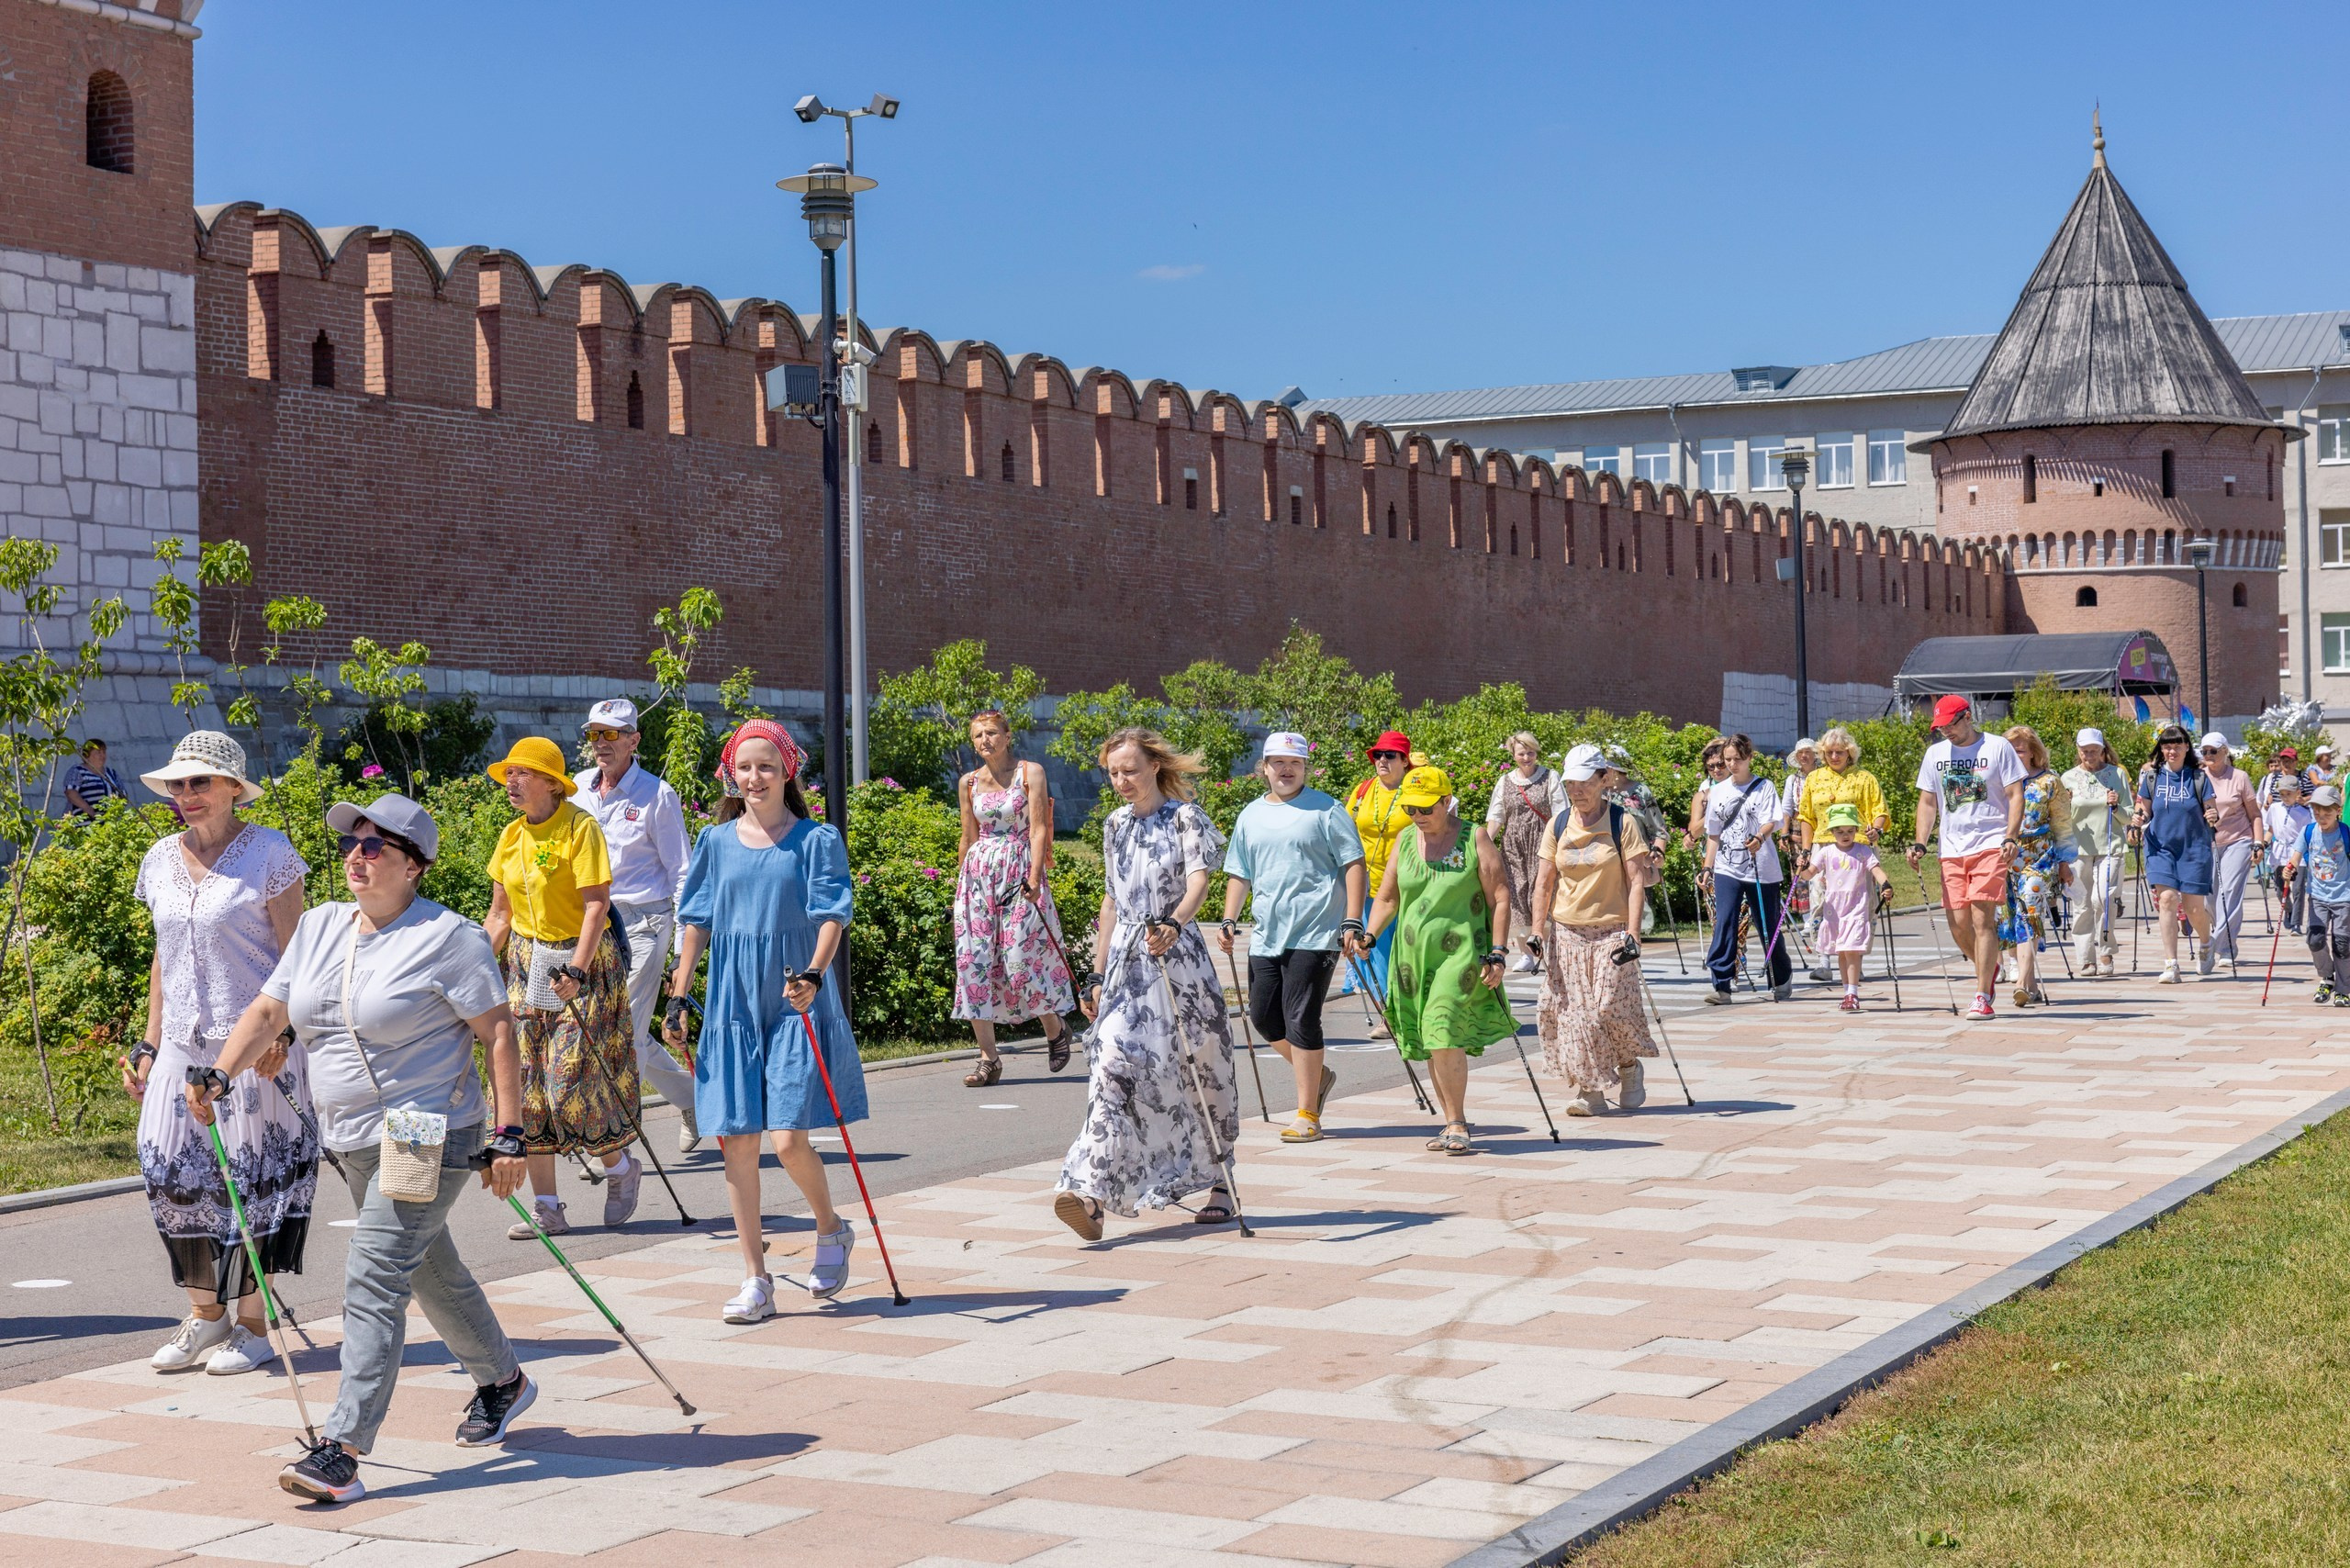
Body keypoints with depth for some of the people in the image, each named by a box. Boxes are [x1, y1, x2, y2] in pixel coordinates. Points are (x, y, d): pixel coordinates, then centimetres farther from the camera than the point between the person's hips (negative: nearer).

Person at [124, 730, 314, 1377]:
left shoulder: (268, 852, -6)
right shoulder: (161, 860, 10)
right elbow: (163, 958, 17)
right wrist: (149, 1044, 13)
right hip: (183, 1044, 6)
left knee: (248, 1177, -2)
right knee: (175, 1173, 4)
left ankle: (253, 1325, 9)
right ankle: (205, 1316, 17)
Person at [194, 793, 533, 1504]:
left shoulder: (447, 937, -11)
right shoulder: (320, 927, 9)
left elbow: (499, 1032, -12)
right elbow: (268, 1012, 9)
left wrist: (508, 1135, -16)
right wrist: (219, 1078, -6)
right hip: (353, 1143, 8)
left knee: (372, 1284, -15)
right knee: (431, 1271, 21)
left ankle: (341, 1453, -17)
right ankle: (502, 1381, 42)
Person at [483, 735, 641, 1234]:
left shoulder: (580, 827, -12)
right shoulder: (512, 837, 8)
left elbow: (597, 905, -18)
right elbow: (499, 916, 12)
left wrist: (577, 970, -27)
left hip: (581, 959, -6)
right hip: (526, 963, 7)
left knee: (573, 1081, -10)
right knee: (528, 1083, 1)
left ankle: (621, 1166, 18)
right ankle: (546, 1208, 5)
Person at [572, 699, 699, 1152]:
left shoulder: (657, 795, -5)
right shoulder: (577, 790, 8)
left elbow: (680, 872, -3)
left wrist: (684, 943, -8)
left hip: (643, 921, -6)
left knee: (627, 1029, -9)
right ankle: (690, 1096, 30)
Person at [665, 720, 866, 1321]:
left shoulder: (817, 840, 1)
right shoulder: (717, 842, 10)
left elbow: (831, 915, -8)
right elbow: (696, 922, 15)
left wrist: (813, 974, -25)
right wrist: (679, 1000, 11)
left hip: (795, 1005, -3)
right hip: (732, 1006, 3)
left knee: (787, 1138, -12)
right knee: (737, 1141, 0)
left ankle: (831, 1229, 18)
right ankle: (755, 1280, 9)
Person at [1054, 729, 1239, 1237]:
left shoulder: (1185, 818, -3)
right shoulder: (1116, 826, 14)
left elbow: (1198, 882, -19)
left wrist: (1173, 924, -40)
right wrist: (1097, 975, 17)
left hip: (1178, 959, -3)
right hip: (1126, 965, 4)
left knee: (1202, 1069, 7)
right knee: (1115, 1065, -13)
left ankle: (1220, 1185, 25)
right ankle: (1091, 1193, -25)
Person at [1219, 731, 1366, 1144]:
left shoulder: (1325, 811, -1)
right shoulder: (1250, 816, 15)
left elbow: (1353, 865, -4)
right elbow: (1239, 875, 20)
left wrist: (1352, 922, -11)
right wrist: (1229, 921, 8)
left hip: (1314, 935, -6)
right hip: (1266, 935, 6)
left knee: (1301, 1020, -8)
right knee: (1263, 1016, 7)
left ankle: (1307, 1114, 0)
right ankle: (1316, 1076, 31)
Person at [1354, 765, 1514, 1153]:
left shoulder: (1475, 838, -2)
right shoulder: (1405, 840, 11)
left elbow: (1499, 898, -3)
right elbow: (1387, 898, 17)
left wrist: (1499, 954, -9)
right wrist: (1369, 935, 0)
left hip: (1461, 951, -5)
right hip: (1414, 953, 5)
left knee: (1443, 1030, -19)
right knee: (1430, 1042, 8)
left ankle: (1457, 1124, -10)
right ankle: (1451, 1122, 19)